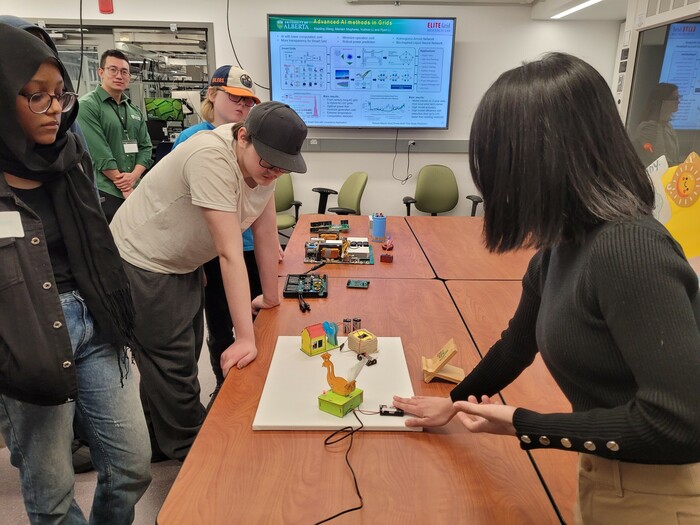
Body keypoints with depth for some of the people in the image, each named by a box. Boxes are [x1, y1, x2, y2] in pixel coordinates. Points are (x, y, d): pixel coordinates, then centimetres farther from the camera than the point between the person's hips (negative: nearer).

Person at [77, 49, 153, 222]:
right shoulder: (87, 105, -5)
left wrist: (134, 176, -9)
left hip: (135, 191, 6)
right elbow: (99, 152, -13)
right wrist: (124, 186, -15)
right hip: (104, 193, -6)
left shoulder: (135, 111, 16)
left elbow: (146, 146, 10)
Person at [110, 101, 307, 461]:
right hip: (141, 265, -8)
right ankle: (193, 454, 22)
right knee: (173, 366, 0)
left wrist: (270, 297, 5)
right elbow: (230, 253, -36)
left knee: (186, 354, 17)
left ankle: (158, 443, 38)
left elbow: (265, 232, -1)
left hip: (182, 264, 9)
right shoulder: (212, 158, -33)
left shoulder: (264, 162, -8)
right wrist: (245, 337, -33)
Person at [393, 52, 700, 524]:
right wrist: (456, 400, 23)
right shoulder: (560, 247, 0)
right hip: (607, 474, 8)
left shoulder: (628, 247, -28)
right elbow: (517, 345, 13)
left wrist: (524, 426, -19)